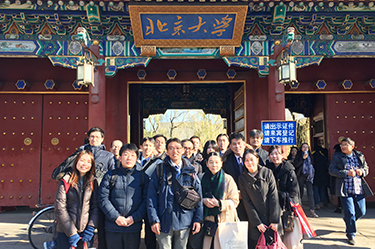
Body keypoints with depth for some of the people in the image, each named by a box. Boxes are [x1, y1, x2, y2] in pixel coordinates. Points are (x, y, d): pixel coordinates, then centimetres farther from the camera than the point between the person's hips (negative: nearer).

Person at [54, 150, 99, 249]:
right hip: (65, 232, -2)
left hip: (85, 233, 2)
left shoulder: (93, 182, 3)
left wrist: (90, 228, -7)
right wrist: (71, 233, -11)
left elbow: (95, 207, 3)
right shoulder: (66, 181, -6)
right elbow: (59, 208, -9)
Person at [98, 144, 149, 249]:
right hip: (112, 227, 0)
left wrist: (134, 218, -10)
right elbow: (103, 199, -1)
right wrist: (116, 217, -11)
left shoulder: (143, 176, 5)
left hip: (134, 228, 0)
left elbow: (146, 200, 1)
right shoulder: (110, 175, 4)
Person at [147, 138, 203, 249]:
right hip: (164, 222, -1)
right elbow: (151, 196, -1)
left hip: (184, 222, 2)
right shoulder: (160, 170, 1)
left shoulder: (190, 171, 7)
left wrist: (198, 219, 2)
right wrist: (154, 219, -8)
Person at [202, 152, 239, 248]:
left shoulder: (228, 179, -4)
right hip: (206, 219, 2)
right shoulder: (203, 178, 5)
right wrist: (203, 200, -7)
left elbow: (235, 201, -2)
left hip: (223, 220, -2)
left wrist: (219, 203, -15)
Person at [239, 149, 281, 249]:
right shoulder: (242, 178, 0)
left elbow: (273, 197, -4)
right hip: (255, 219, 0)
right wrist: (257, 223, -7)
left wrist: (274, 220, -9)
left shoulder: (267, 173, -1)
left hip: (272, 219, 0)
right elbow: (247, 202, -2)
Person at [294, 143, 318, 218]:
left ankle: (312, 211, -7)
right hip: (301, 176, -2)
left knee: (310, 193, -8)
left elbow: (312, 166, 22)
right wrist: (303, 158, -17)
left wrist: (312, 174, 13)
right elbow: (296, 165, -11)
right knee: (300, 193, 3)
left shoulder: (309, 156, 15)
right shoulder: (298, 155, 3)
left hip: (308, 176, 2)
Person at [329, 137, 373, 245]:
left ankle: (348, 220, 42)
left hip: (359, 189, 4)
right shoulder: (337, 156, -2)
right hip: (345, 189, -4)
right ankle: (351, 235, 11)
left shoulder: (360, 156, 9)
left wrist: (362, 171, -6)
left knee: (361, 211, 10)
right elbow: (331, 170, -8)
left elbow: (366, 168, 18)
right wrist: (346, 173, -19)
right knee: (350, 212, -5)